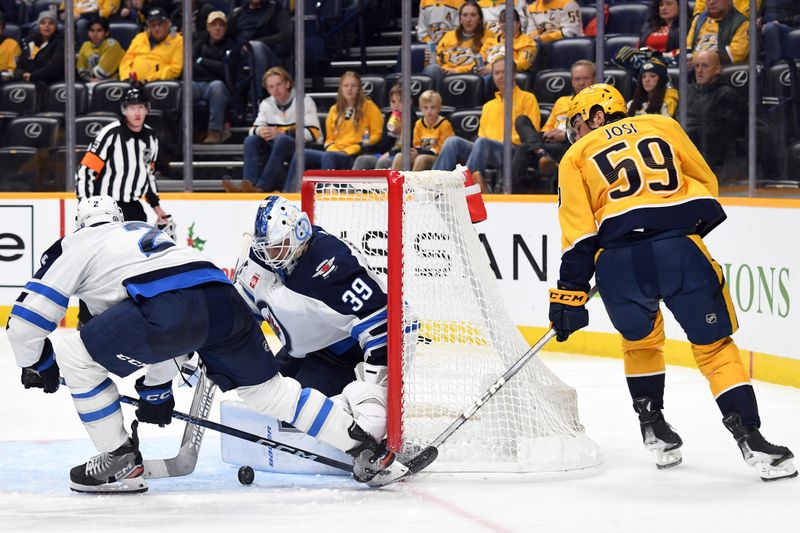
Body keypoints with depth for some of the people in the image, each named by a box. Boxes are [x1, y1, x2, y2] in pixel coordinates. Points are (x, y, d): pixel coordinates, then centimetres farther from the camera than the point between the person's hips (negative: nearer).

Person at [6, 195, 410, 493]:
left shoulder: (74, 245, 23)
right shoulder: (144, 233, 42)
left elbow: (26, 320, 18)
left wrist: (38, 365, 36)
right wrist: (157, 388, 54)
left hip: (170, 308, -7)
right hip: (224, 298, 7)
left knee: (75, 357, 9)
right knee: (267, 388, 22)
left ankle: (120, 463, 12)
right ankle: (370, 451, 18)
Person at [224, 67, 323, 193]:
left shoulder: (304, 101, -6)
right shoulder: (266, 104, 10)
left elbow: (313, 133, -16)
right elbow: (254, 129, 4)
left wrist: (281, 133, -23)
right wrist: (260, 131, -22)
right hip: (278, 149, 5)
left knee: (281, 140, -35)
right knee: (251, 140, -18)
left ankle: (262, 187, -45)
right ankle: (250, 184, -37)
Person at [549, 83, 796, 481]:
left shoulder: (576, 157, 19)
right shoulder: (663, 126, 24)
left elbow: (578, 233, 9)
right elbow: (707, 184, 24)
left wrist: (570, 295, 10)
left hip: (618, 259, 0)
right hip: (680, 246, 0)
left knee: (640, 339, 27)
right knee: (714, 343, 9)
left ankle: (655, 432, 28)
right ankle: (749, 437, -1)